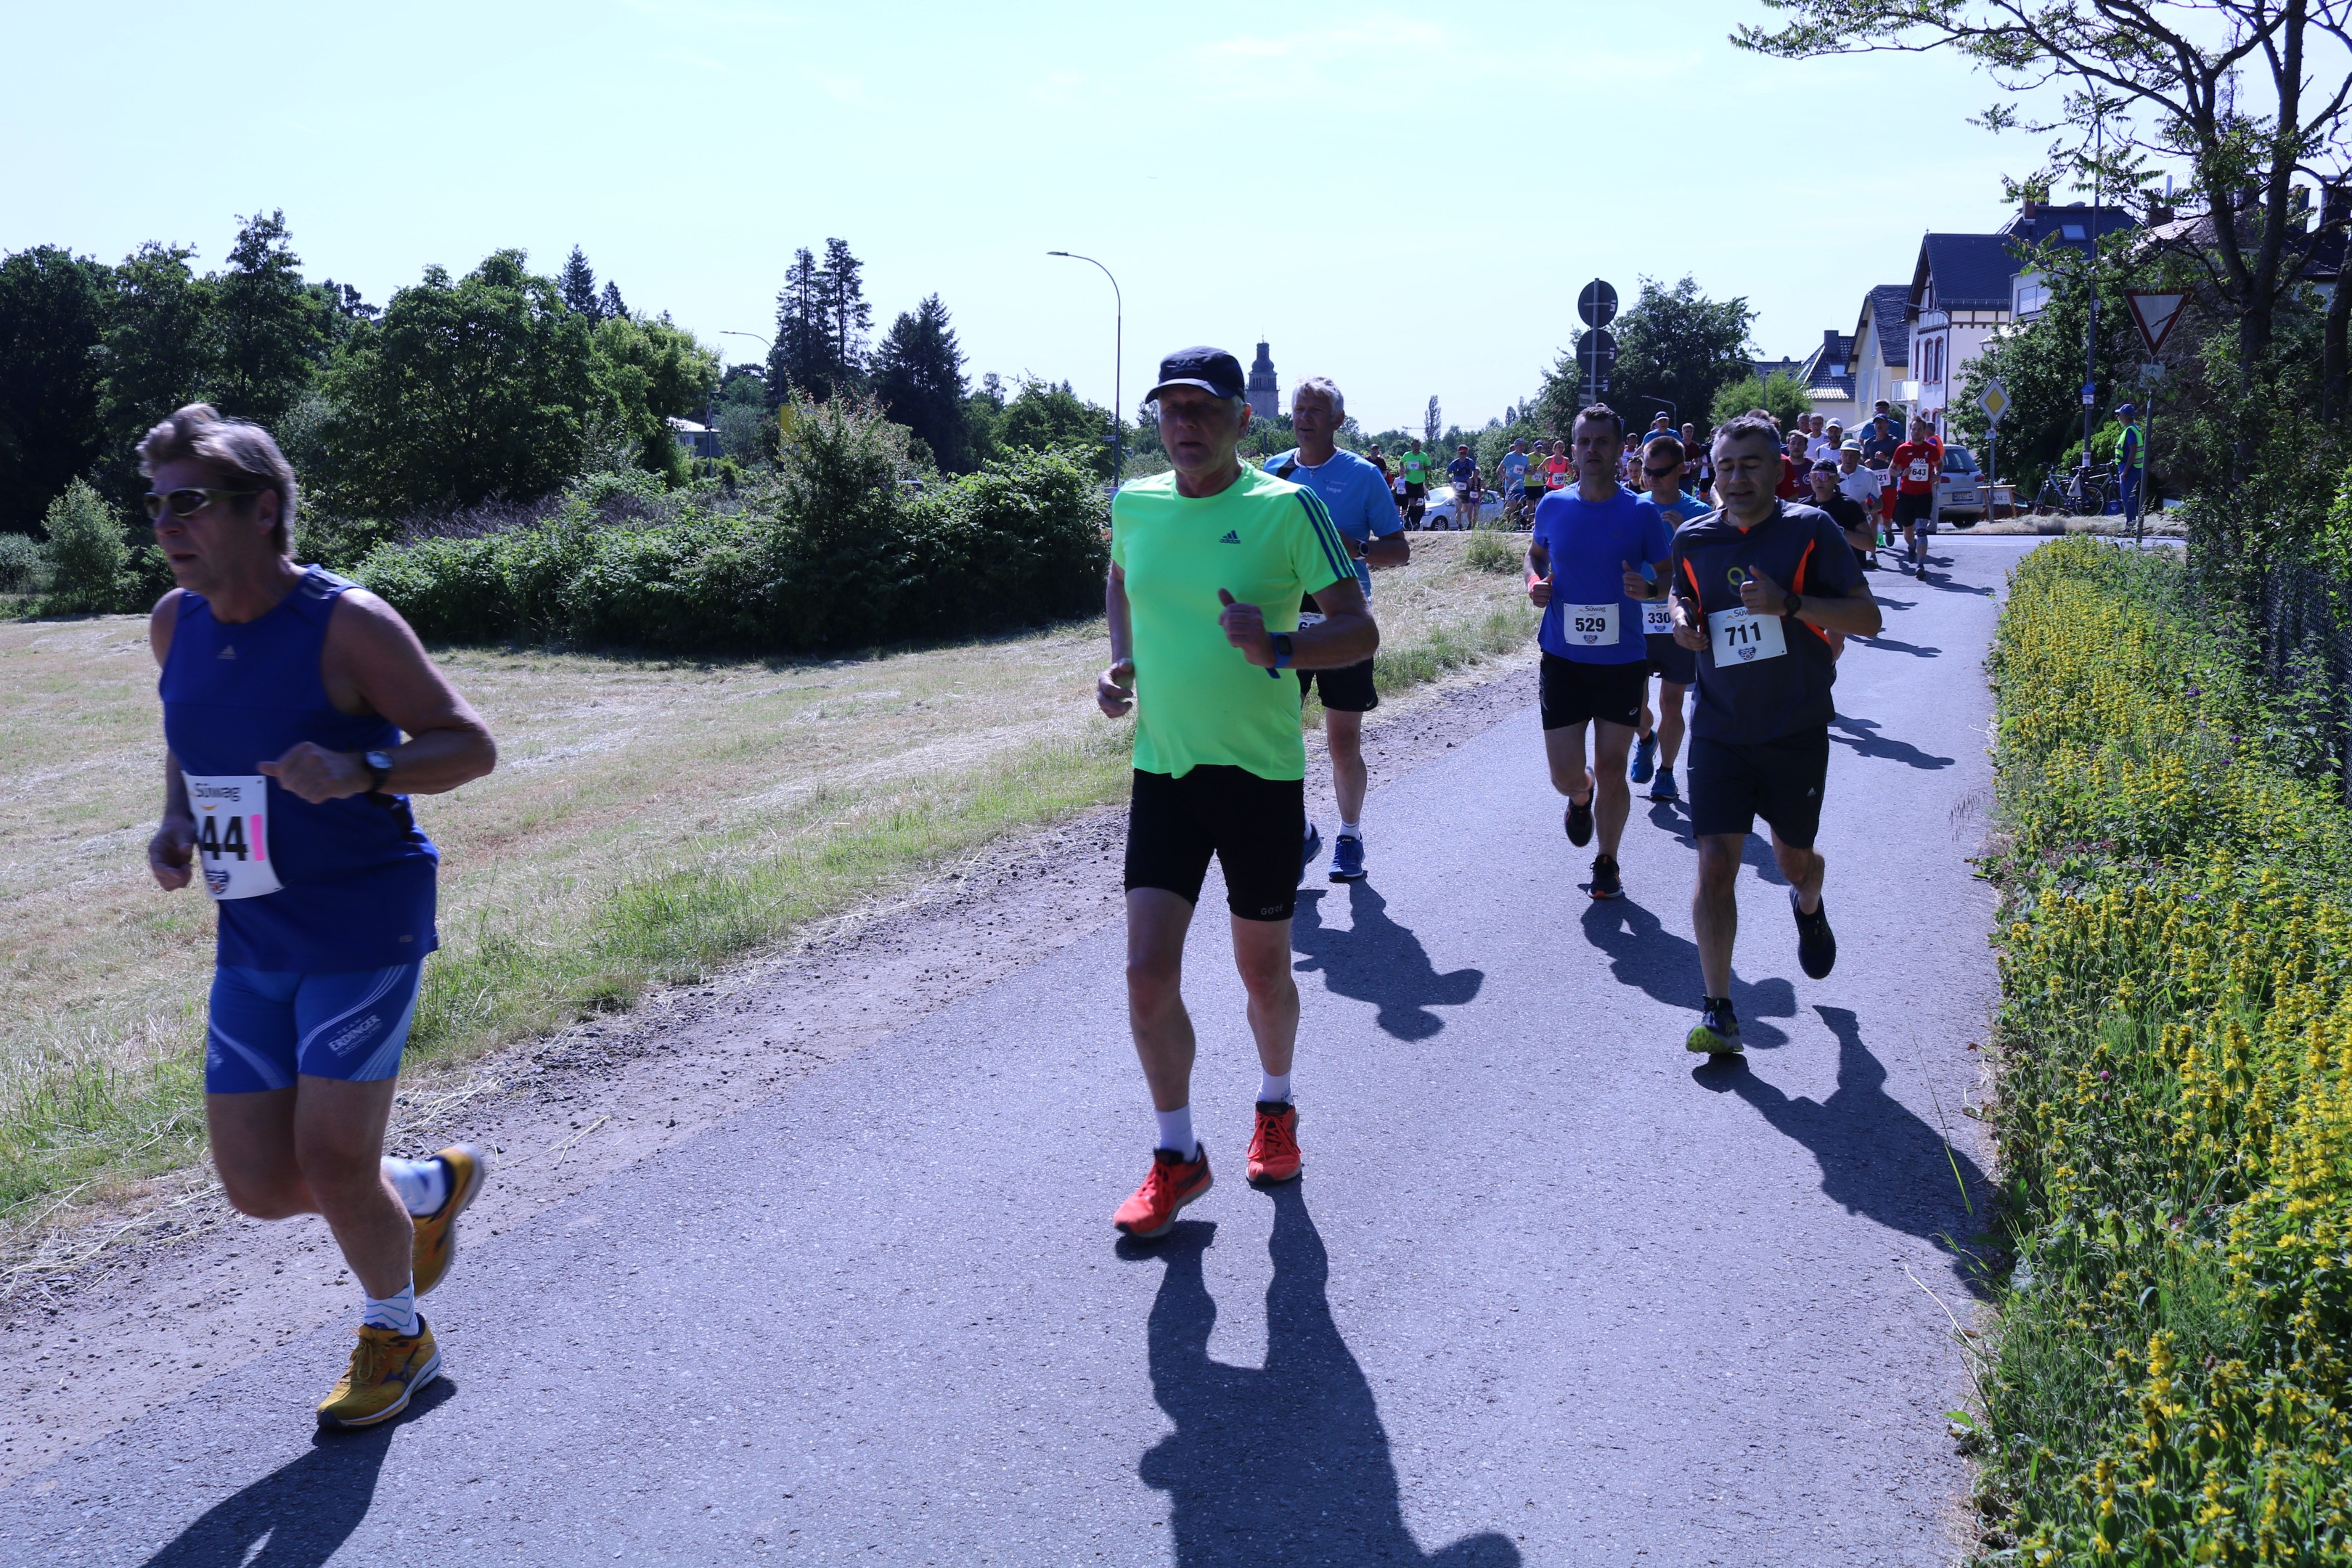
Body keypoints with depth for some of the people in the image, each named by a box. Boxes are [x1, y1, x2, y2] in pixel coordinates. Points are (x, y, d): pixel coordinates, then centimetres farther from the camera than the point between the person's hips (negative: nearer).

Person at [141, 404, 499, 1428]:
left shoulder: (347, 624, -15)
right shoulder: (174, 624, 5)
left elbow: (471, 745, -11)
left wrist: (361, 775, -28)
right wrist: (176, 823, 3)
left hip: (364, 927, -6)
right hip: (252, 938, 6)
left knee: (331, 1164, -6)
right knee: (259, 1189, 4)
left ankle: (394, 1334, 24)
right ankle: (431, 1189, 35)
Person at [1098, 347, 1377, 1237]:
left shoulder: (1286, 507, -10)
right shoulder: (1134, 504, 3)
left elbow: (1360, 630, -11)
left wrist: (1278, 647, -30)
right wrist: (1120, 662, 9)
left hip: (1261, 773, -3)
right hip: (1163, 770, 3)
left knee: (1263, 970, 12)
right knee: (1147, 973, -4)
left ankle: (1275, 1109, 41)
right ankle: (1177, 1156, 15)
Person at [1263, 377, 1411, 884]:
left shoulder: (1363, 475, -2)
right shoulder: (1274, 470, 8)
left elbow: (1399, 550, -2)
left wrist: (1355, 546, -20)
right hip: (1284, 622, 3)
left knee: (1344, 741, 3)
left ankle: (1350, 834, 21)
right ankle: (1299, 830, 18)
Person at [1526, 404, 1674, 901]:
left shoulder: (1641, 512, -5)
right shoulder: (1553, 505, 0)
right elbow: (1535, 553, 19)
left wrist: (1648, 587, -21)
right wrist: (1535, 583, -3)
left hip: (1623, 660, -1)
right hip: (1562, 658, 1)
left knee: (1611, 768, 5)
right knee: (1566, 774, 0)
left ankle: (1607, 862, 24)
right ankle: (1582, 798, 38)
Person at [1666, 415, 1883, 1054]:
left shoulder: (1811, 530, -8)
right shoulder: (1693, 539, 1)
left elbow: (1868, 618, -9)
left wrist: (1791, 604, -24)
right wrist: (1682, 618, -3)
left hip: (1796, 732, -1)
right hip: (1720, 731, 1)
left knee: (1794, 859, 16)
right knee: (1715, 864, -11)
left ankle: (1809, 907, 54)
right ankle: (1718, 1013, -5)